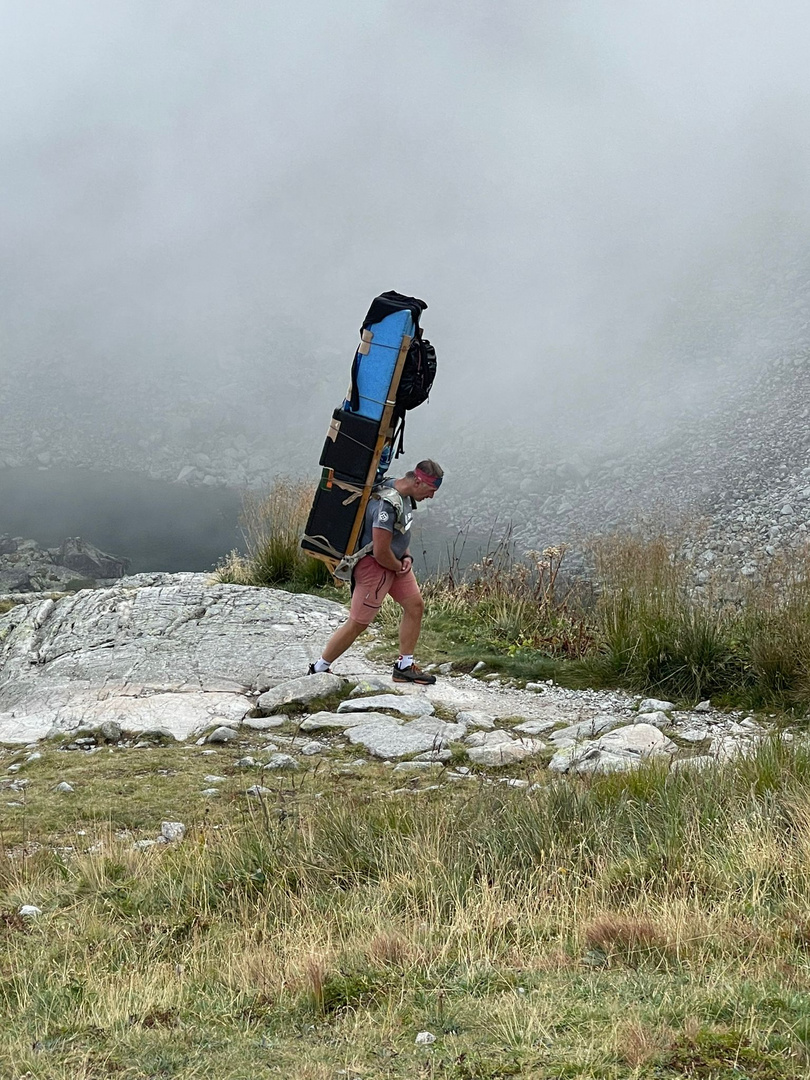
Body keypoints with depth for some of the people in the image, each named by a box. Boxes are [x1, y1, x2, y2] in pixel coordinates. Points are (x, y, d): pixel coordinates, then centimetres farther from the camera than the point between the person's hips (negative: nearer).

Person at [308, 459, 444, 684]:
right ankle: (318, 669, 12)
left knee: (415, 606, 9)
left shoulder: (404, 496, 2)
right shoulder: (388, 505, -30)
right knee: (357, 623, -2)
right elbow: (381, 552, -29)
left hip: (395, 562, 10)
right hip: (374, 565, -10)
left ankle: (404, 667, 18)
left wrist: (407, 557, 2)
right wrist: (399, 567, -10)